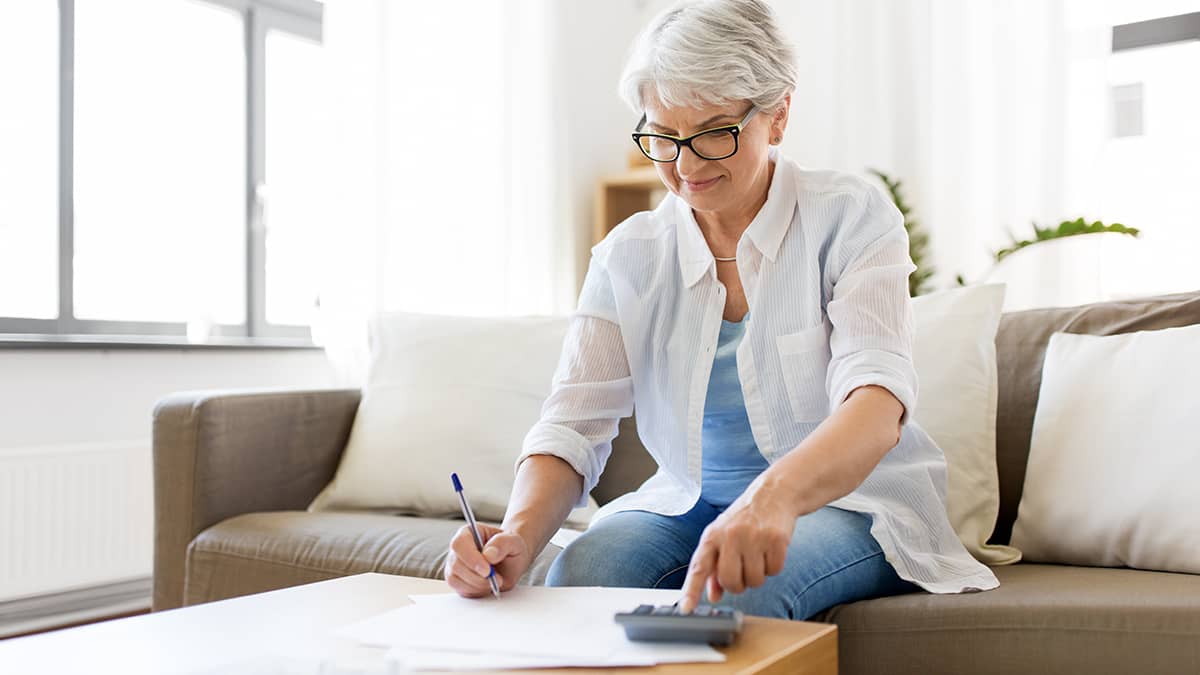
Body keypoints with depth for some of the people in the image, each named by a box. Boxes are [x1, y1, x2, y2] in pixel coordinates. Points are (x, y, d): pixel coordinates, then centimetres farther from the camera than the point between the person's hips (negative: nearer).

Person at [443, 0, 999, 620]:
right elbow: (573, 427, -10)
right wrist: (519, 535, -33)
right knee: (579, 574, -28)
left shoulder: (851, 219, -11)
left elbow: (877, 403, -27)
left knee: (735, 598, -34)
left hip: (849, 500, -2)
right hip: (690, 502, 3)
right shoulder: (629, 256, -1)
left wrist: (775, 492, -48)